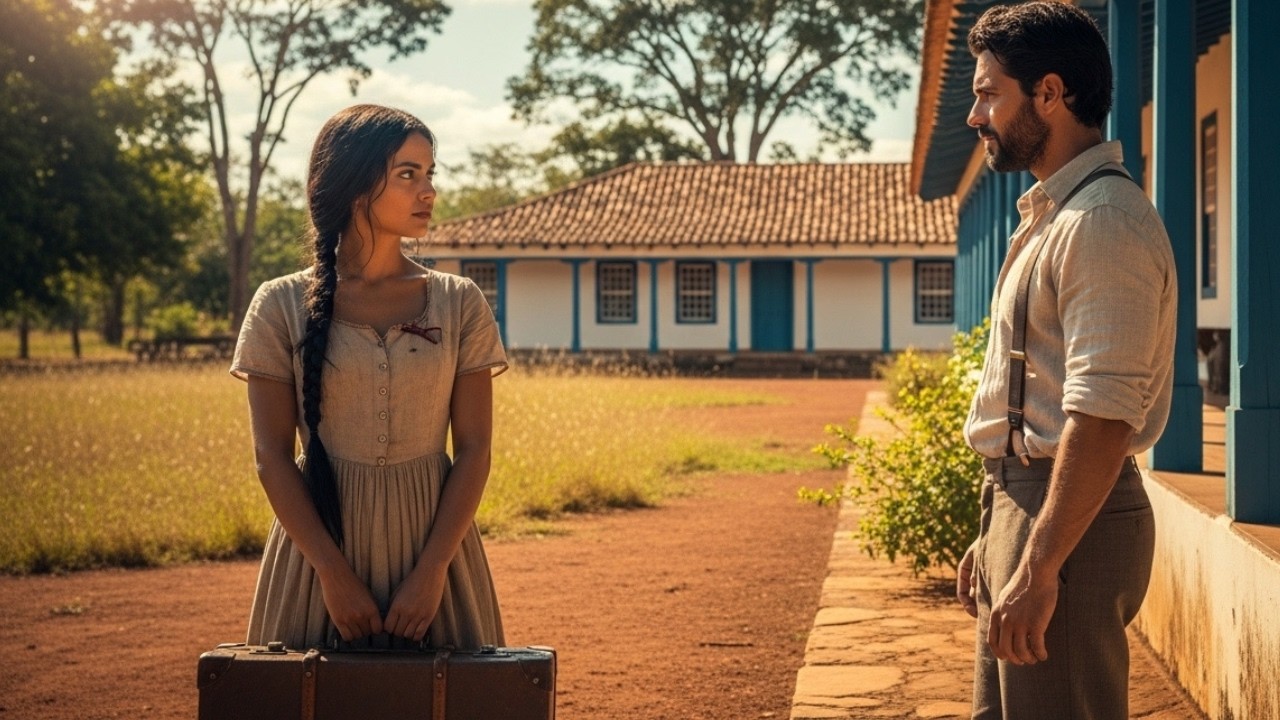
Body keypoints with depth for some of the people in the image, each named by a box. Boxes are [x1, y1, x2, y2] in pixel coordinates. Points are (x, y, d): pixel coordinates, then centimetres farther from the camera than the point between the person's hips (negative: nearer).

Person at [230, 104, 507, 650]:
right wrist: (334, 574, -12)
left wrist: (432, 571, -11)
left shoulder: (458, 304, 1)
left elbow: (474, 450, -1)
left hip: (432, 538, 1)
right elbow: (272, 455, -4)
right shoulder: (282, 306, -3)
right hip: (320, 539, -1)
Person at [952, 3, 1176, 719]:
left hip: (1070, 518, -10)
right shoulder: (1056, 216, 17)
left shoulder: (1104, 222, -16)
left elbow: (1102, 418, -24)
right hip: (1025, 500, 10)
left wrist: (1037, 567, -25)